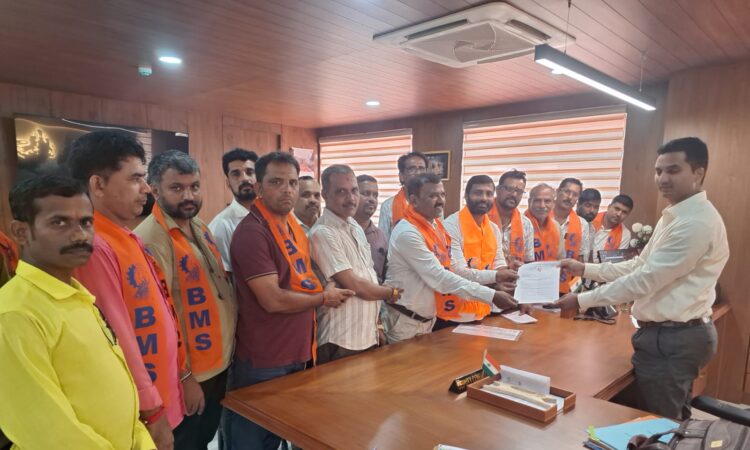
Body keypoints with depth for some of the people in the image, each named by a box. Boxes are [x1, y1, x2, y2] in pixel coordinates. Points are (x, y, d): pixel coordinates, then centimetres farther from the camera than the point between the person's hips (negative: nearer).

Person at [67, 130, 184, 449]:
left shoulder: (130, 239, 6)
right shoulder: (94, 247, -24)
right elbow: (118, 341, -24)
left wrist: (179, 368, 16)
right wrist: (152, 410, -17)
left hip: (162, 393, 9)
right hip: (142, 412, -8)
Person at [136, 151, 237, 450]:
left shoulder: (200, 228, 5)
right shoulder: (149, 240, -22)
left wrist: (227, 347, 12)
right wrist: (183, 377, -18)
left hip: (219, 366, 8)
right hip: (187, 376, -8)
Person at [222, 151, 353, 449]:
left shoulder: (294, 226, 6)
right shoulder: (252, 232, -22)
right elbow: (274, 300, -24)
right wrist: (324, 298, -11)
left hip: (296, 354, 8)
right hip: (262, 361, -8)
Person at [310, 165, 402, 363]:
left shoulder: (356, 228, 10)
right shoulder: (323, 233, -18)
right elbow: (354, 285, -18)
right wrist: (391, 293, -2)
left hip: (368, 336, 8)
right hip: (341, 342, -8)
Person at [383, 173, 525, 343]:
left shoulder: (435, 225, 4)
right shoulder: (407, 233, -23)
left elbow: (444, 270, 7)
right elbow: (438, 277, -26)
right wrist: (492, 296, -26)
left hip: (427, 318, 8)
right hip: (405, 320, -8)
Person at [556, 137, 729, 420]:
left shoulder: (698, 222, -22)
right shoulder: (674, 217, 12)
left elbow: (645, 280, -24)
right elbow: (640, 265, 14)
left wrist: (582, 301, -18)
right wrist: (585, 269, 7)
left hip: (673, 338, -10)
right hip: (670, 334, 10)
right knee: (672, 421, 23)